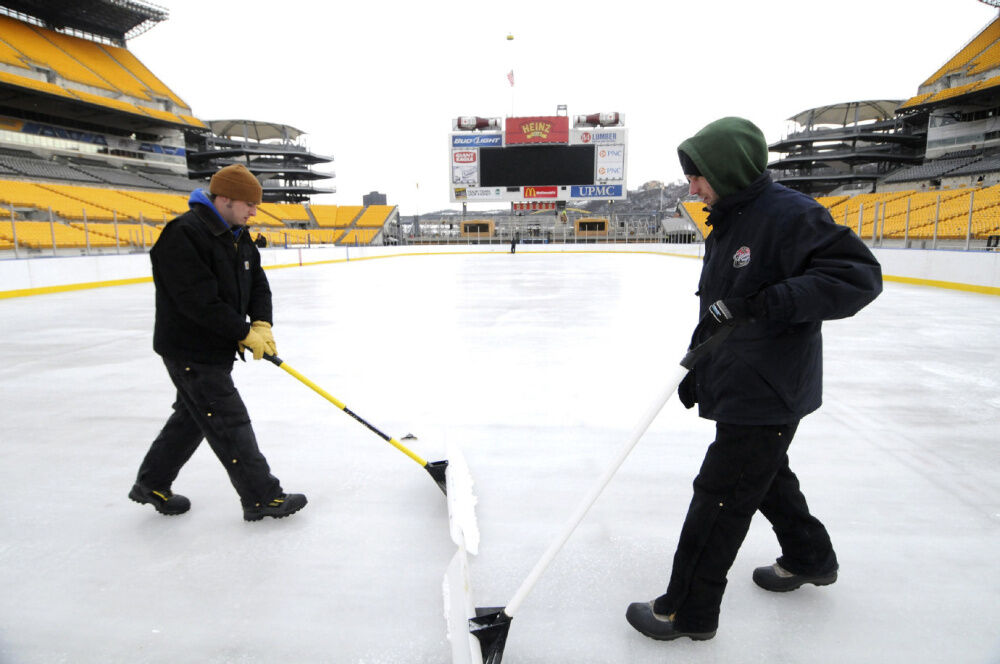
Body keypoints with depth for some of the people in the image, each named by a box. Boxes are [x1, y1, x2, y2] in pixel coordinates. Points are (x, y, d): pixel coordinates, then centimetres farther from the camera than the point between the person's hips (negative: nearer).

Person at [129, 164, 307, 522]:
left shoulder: (238, 235, 8)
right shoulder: (184, 234, -22)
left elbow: (257, 283, 8)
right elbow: (200, 301, -27)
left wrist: (261, 324, -9)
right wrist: (245, 333, -21)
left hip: (216, 348, 10)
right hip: (190, 351, -10)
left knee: (193, 417, 21)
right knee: (230, 423, -3)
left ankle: (152, 484, 38)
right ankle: (261, 498, 8)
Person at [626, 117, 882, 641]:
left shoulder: (790, 214, -18)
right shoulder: (729, 222, 12)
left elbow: (859, 274, -23)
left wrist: (776, 302, -31)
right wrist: (696, 368, 17)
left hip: (769, 391, -10)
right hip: (738, 384, 10)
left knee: (719, 496, -3)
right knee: (765, 474, 25)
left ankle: (688, 611, 13)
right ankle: (809, 559, 49)